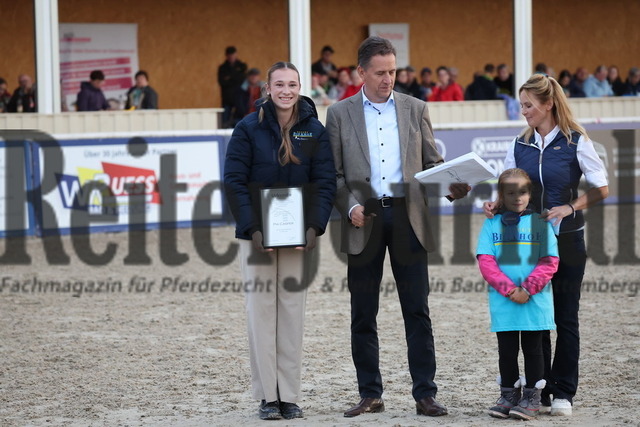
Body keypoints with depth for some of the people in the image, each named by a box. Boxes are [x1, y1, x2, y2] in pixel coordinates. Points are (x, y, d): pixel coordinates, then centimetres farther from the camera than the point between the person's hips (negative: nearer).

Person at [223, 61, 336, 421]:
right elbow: (234, 181, -4)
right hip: (257, 235, -1)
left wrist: (315, 226, -12)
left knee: (293, 310, 2)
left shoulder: (315, 130, 3)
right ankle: (267, 396, 5)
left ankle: (290, 396, 7)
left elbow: (325, 182, 2)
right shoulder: (249, 128, -2)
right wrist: (252, 228, -14)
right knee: (261, 310, 0)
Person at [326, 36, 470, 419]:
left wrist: (451, 185, -9)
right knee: (363, 315, 4)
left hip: (408, 218, 0)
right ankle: (370, 394, 13)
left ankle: (425, 394, 3)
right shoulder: (340, 114, 6)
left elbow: (431, 162, 10)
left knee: (418, 312, -1)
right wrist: (350, 206, -11)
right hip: (364, 221, 0)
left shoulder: (415, 109, 10)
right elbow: (334, 173, 5)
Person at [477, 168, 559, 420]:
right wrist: (508, 289, -13)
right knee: (507, 350, 7)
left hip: (535, 301, -1)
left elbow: (549, 262, -2)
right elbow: (485, 261, -2)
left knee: (532, 349, 6)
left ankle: (532, 397, 12)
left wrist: (527, 289, -13)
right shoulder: (491, 224, 5)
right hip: (502, 302, 1)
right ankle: (508, 395, 17)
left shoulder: (540, 223, 2)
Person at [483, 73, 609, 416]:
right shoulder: (520, 145, 6)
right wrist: (496, 204, -12)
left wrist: (569, 208, -19)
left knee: (565, 317, 3)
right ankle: (540, 391, 12)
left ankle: (563, 392, 10)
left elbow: (601, 189, -6)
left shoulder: (575, 142, -6)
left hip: (567, 239, -4)